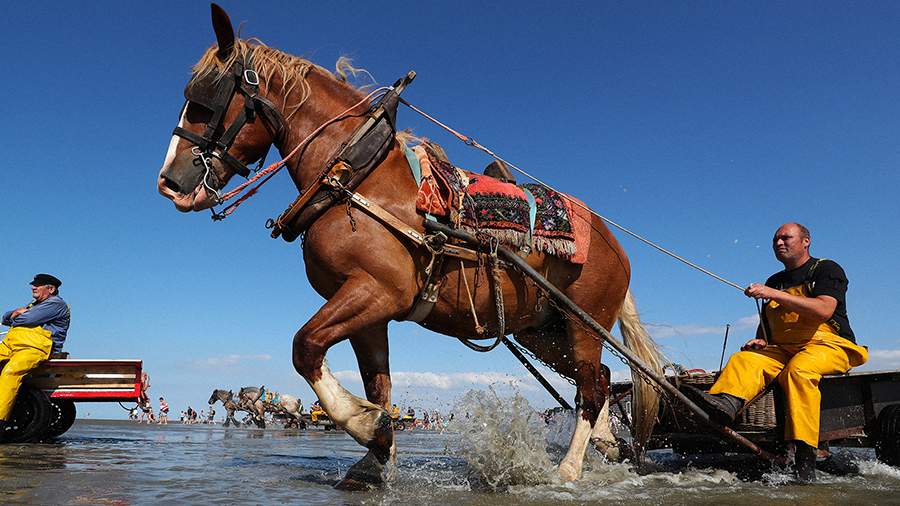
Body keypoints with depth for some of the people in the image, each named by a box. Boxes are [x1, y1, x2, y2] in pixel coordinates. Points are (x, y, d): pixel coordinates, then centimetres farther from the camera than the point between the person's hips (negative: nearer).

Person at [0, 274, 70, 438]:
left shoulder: (56, 303, 2)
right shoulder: (33, 305, 34)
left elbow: (30, 319, -11)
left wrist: (15, 319, 12)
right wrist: (16, 312, 7)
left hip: (34, 347, -9)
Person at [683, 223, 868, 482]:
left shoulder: (827, 269, 5)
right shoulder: (774, 281, 24)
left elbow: (823, 310, -15)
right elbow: (766, 324, 27)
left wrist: (774, 294, -19)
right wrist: (761, 341, 3)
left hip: (827, 345, -5)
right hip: (782, 350, 5)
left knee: (799, 369, -37)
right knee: (744, 358, -23)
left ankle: (804, 452, -39)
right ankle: (726, 402, -54)